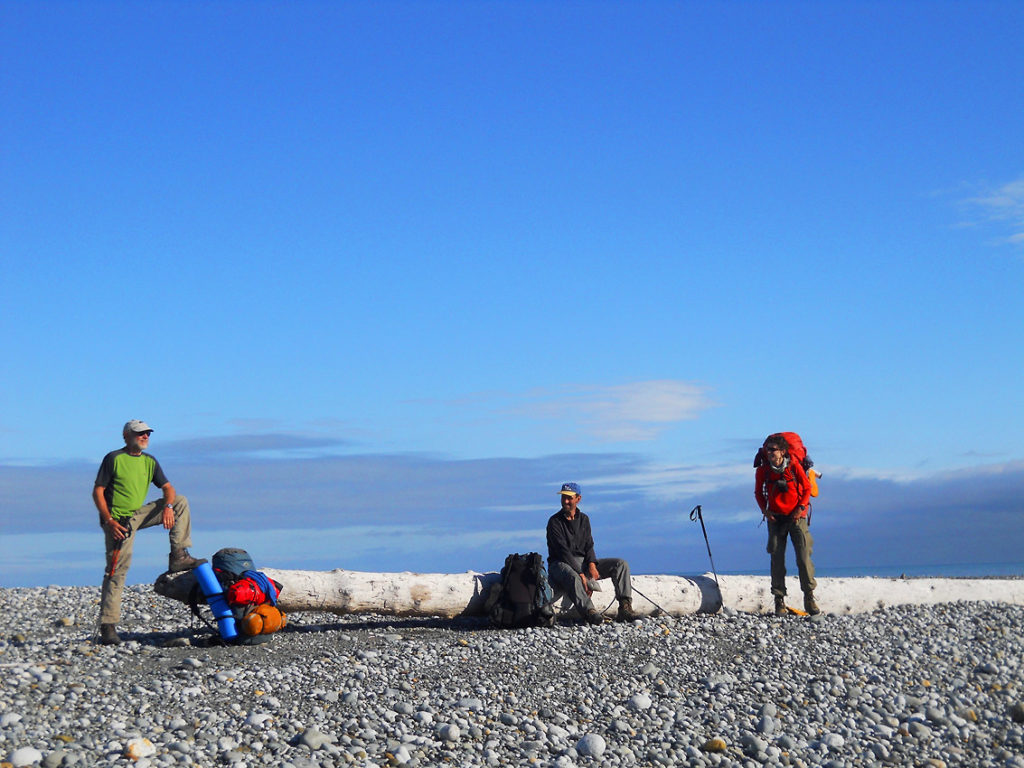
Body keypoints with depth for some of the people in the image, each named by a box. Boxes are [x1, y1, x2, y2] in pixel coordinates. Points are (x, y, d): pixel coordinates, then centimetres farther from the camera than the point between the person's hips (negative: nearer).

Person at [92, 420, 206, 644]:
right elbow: (97, 492, -10)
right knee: (116, 571, -12)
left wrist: (168, 506, -14)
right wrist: (109, 521, -19)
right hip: (118, 521, -6)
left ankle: (179, 557, -5)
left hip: (139, 515, 6)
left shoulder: (150, 462, 11)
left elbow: (167, 488, 9)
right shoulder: (113, 459, -7)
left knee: (181, 502, -2)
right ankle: (108, 626, -9)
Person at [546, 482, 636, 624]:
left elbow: (589, 546, 10)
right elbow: (563, 552, -18)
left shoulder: (584, 519, 12)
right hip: (561, 564, -6)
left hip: (583, 562, 6)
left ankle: (625, 607, -25)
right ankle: (589, 612, -55)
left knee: (621, 564, -10)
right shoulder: (555, 522, -9)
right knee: (573, 578, -44)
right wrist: (581, 574, -27)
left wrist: (592, 564, -13)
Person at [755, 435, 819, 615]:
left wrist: (801, 507, -9)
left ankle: (809, 598, 1)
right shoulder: (763, 470, -1)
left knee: (804, 557, -7)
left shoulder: (794, 467, -6)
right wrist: (765, 510, -2)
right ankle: (779, 601, 4)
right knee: (777, 559, -2)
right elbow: (758, 492, 12)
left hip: (796, 516, -2)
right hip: (775, 518, 2)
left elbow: (807, 488, 4)